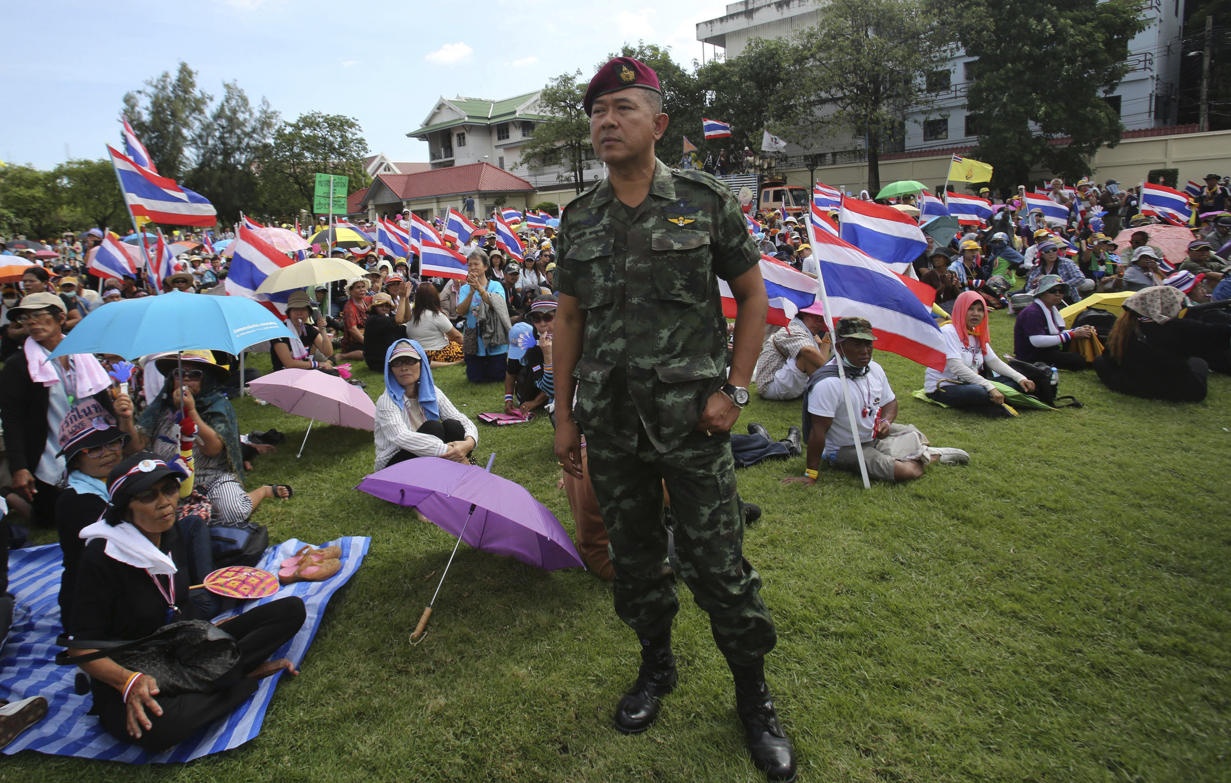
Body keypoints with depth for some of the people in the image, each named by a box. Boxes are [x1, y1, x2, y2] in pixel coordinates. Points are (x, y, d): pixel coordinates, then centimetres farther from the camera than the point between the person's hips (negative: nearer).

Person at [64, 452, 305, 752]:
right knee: (157, 726, -42)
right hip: (129, 673, -6)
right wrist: (130, 681, -33)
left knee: (292, 609, -7)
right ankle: (246, 675, -18)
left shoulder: (172, 532, 1)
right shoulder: (102, 557, -18)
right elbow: (81, 645, -17)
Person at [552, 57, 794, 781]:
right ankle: (657, 666, 38)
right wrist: (564, 414, 8)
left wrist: (734, 390, -8)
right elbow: (570, 318, 11)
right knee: (634, 555, 15)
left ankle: (754, 694, 24)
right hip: (609, 423, 4)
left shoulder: (706, 201, -3)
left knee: (718, 561, 2)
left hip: (691, 420, -3)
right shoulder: (579, 219, 7)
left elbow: (753, 296, 2)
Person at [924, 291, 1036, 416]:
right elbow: (956, 367, -25)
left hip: (967, 384, 9)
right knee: (982, 392, -36)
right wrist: (990, 387, -30)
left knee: (1014, 382, -2)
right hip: (942, 387, -9)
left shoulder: (978, 335, 13)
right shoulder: (948, 331, -14)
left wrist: (1020, 378, -2)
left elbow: (994, 361, 14)